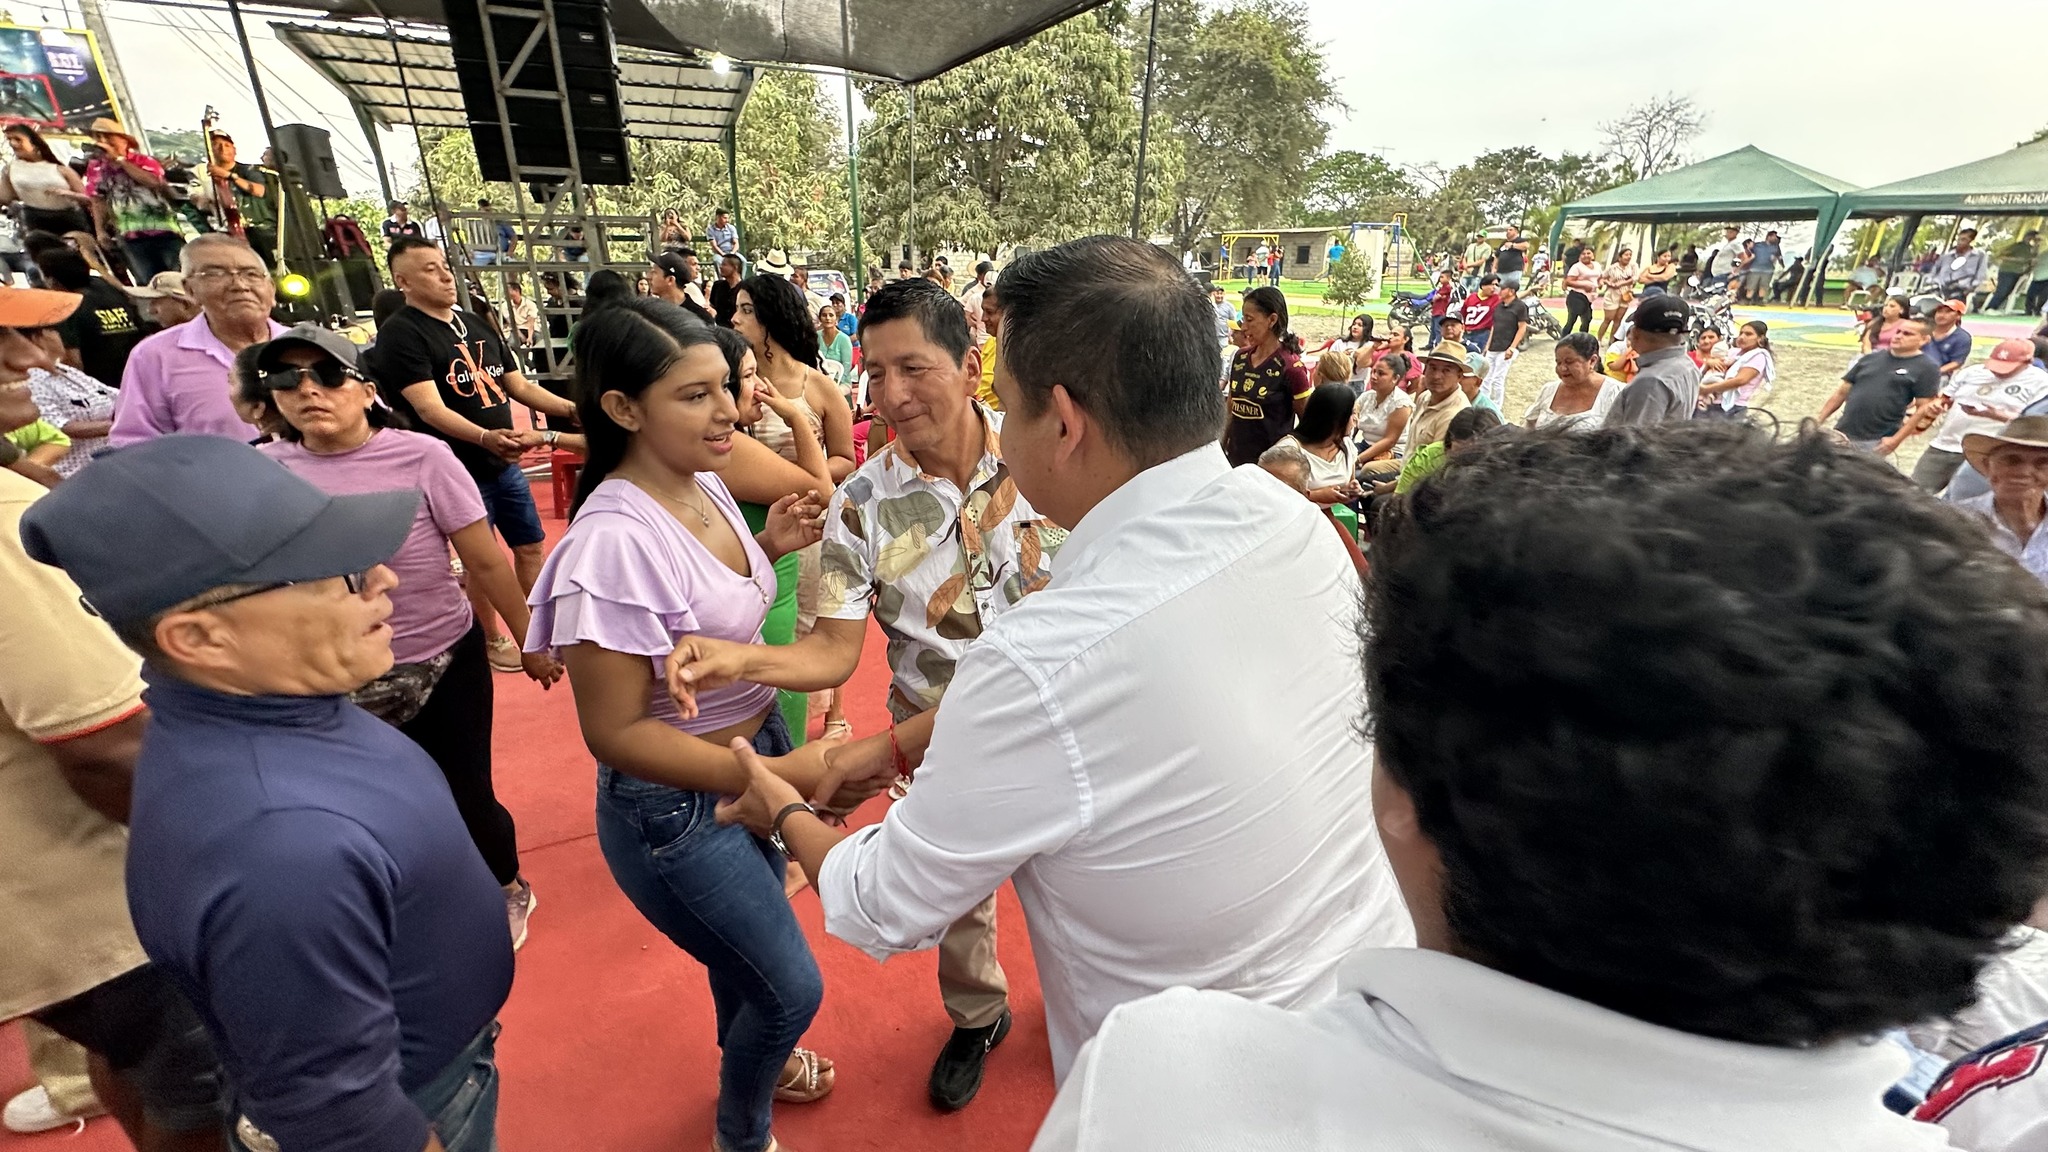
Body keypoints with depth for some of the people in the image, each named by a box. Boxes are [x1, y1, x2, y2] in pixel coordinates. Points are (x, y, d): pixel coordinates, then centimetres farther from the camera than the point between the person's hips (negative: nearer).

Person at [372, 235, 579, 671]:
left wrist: (570, 408, 4)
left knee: (530, 546, 13)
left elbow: (517, 384, 15)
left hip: (505, 463, 7)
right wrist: (485, 437, -40)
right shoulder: (400, 334, -12)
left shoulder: (476, 323, 11)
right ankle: (491, 641, 23)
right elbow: (430, 409, -24)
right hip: (460, 470, -7)